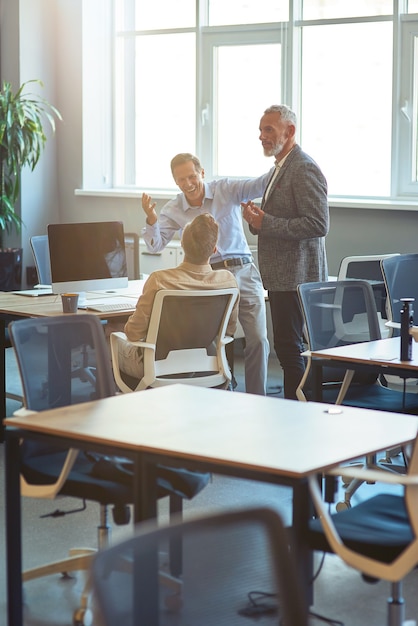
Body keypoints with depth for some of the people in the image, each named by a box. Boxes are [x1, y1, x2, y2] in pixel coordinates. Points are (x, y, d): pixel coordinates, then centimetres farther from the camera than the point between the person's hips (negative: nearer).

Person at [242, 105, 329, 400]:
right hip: (283, 275, 11)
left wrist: (266, 223, -22)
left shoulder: (305, 170, -15)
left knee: (289, 346, -9)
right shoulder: (282, 167, 18)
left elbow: (318, 224, -23)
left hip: (296, 275, -11)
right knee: (290, 345, 14)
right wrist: (258, 218, 5)